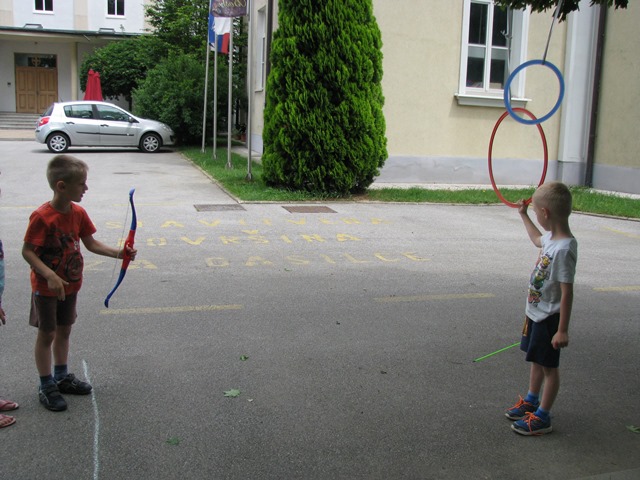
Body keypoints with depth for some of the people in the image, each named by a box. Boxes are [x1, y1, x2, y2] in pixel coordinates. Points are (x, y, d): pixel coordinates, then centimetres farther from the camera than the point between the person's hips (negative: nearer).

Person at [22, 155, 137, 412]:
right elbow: (27, 251, -21)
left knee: (64, 330, 19)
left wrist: (119, 253, -9)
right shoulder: (42, 216, -24)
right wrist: (50, 276, -30)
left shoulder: (78, 213, -2)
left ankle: (61, 376, 36)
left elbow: (91, 244, 4)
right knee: (47, 334, 6)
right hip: (46, 287, -7)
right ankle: (46, 386, 21)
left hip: (70, 285, 7)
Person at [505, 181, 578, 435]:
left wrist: (562, 330, -23)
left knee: (549, 366, 5)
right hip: (536, 313, 9)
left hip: (549, 319, -9)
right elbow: (537, 239, 28)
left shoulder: (564, 249, -28)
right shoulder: (551, 238, 0)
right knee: (536, 361, 23)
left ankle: (542, 417, 18)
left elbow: (567, 293, -26)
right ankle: (531, 401, 41)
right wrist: (523, 215, 35)